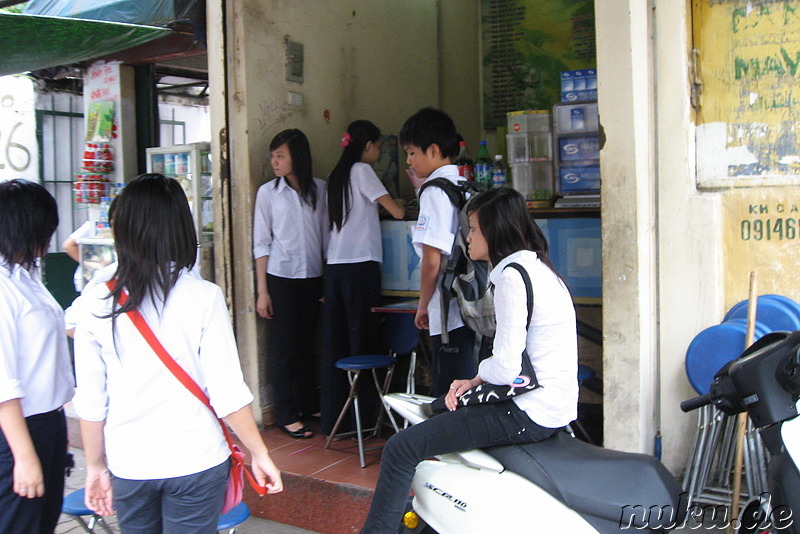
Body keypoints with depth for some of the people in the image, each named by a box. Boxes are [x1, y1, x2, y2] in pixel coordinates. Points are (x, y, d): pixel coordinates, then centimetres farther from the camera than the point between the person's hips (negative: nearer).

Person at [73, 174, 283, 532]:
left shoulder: (96, 302, -6)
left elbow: (90, 401, -1)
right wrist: (260, 456, 0)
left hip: (128, 465, 3)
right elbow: (228, 394, -13)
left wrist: (96, 466, 12)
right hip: (195, 461, -2)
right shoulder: (203, 297, -13)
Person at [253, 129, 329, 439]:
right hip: (281, 277, -2)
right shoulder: (268, 192, -1)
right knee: (283, 346, 0)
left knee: (306, 343, 12)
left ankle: (309, 404, 26)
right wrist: (262, 291, -5)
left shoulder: (319, 189, 3)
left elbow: (326, 235, 7)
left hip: (312, 277, 2)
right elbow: (261, 244, -1)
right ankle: (286, 416, 8)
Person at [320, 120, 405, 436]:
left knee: (335, 342, 6)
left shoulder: (335, 176, 18)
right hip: (360, 265, -7)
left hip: (335, 265, 7)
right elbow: (397, 212, -8)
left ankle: (332, 419, 10)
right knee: (362, 339, -2)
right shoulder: (362, 171, -4)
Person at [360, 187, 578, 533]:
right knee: (440, 409, 30)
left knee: (402, 448, -11)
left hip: (528, 414, -11)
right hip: (555, 408, 11)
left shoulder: (512, 275, -16)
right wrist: (475, 381, 6)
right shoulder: (536, 266, 15)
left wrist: (477, 373, -2)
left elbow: (505, 368, -23)